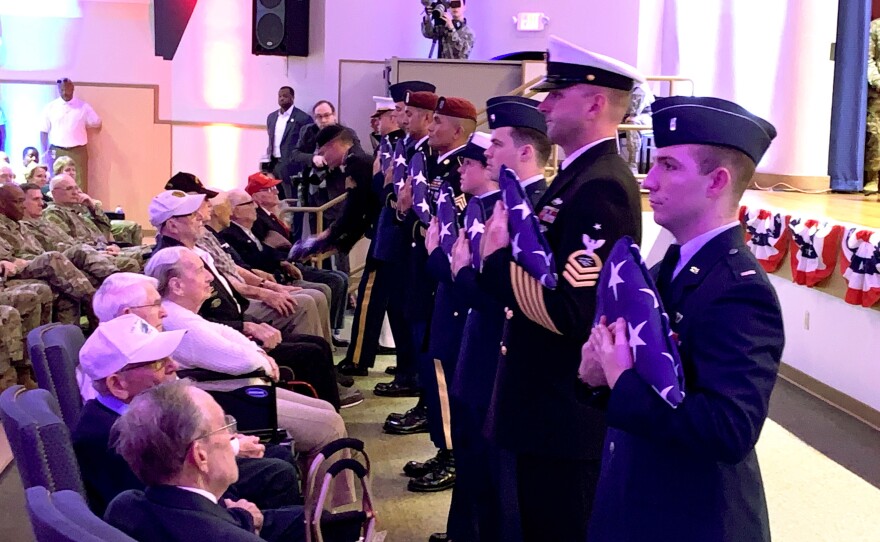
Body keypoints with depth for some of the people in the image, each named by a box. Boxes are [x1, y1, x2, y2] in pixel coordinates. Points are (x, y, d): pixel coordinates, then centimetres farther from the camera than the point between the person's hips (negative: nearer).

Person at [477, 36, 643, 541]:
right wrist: (506, 249, 0)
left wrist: (498, 258, -19)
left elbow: (568, 311, -29)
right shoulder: (582, 175, 11)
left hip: (567, 415, -10)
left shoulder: (601, 187, -21)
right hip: (550, 405, 10)